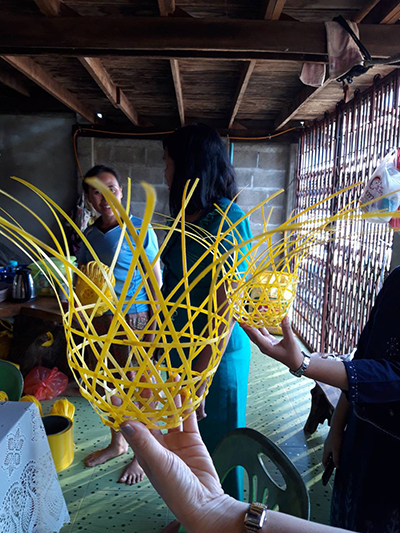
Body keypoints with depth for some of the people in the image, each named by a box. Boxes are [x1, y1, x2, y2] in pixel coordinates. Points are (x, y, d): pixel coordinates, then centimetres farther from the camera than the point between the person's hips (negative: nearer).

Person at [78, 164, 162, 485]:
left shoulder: (140, 230, -11)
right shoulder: (89, 236, 5)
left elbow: (155, 281, -11)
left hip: (135, 318, -5)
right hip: (101, 320, 6)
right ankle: (118, 443, 41)